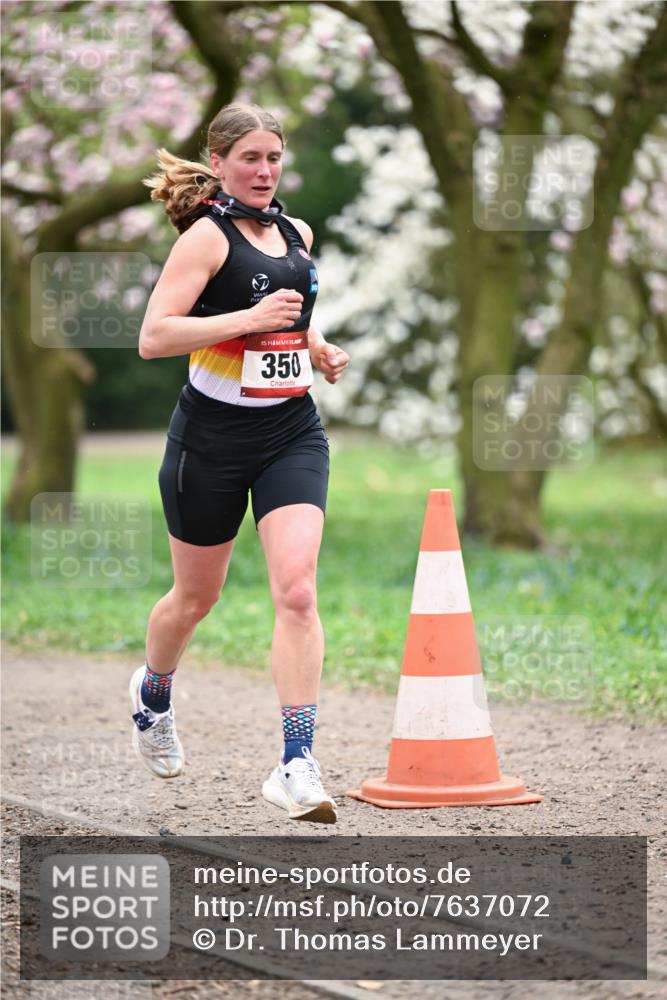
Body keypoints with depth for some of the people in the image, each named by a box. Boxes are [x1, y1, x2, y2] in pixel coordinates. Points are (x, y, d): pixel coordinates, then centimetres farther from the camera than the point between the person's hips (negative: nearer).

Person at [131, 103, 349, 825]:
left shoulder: (297, 234, 10)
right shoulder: (208, 237, -10)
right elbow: (153, 338, -21)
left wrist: (318, 351, 10)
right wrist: (249, 319, -28)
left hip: (292, 433, 4)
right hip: (212, 434, -4)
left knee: (296, 589, -14)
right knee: (197, 595, 13)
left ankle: (296, 766, -15)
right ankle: (153, 692, 46)